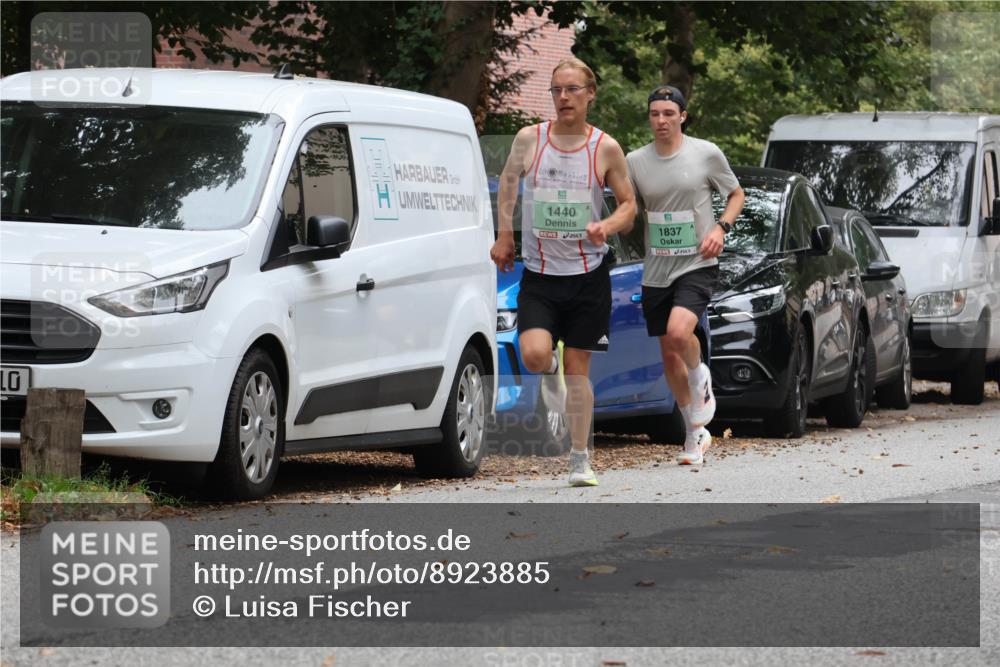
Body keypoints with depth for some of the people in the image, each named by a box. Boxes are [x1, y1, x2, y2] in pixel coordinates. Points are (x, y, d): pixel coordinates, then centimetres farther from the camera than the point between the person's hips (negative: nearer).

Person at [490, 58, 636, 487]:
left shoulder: (606, 148, -3)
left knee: (578, 368, 2)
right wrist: (504, 235, 12)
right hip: (538, 275, 0)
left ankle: (580, 460, 12)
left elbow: (628, 205, 5)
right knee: (534, 355, -21)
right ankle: (550, 371, 17)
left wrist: (608, 226, -16)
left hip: (588, 275, 0)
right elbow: (508, 179, 16)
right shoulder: (529, 139, -2)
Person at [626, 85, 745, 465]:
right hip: (656, 271, 4)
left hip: (697, 265, -4)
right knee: (669, 354, 8)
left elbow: (736, 194, 9)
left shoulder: (706, 154, -4)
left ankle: (701, 379, 5)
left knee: (679, 331, -28)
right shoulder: (635, 162, 2)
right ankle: (696, 433, 25)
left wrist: (721, 228, -8)